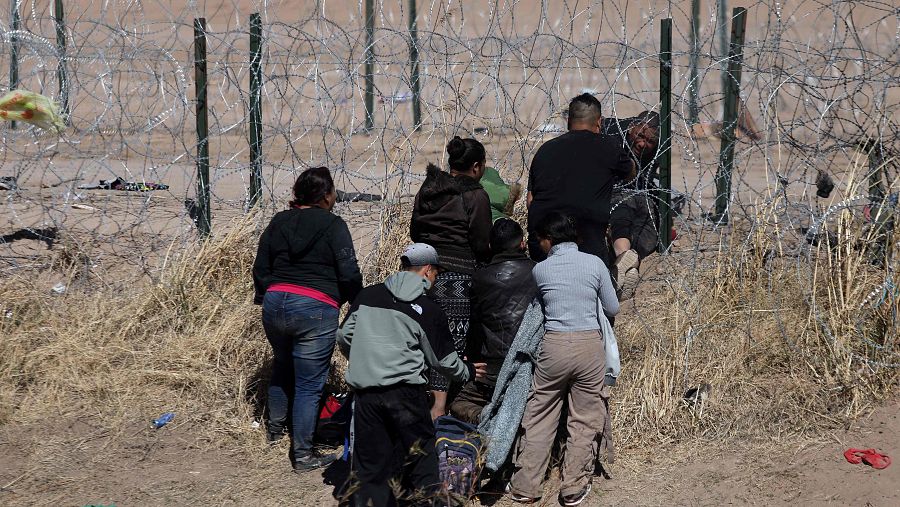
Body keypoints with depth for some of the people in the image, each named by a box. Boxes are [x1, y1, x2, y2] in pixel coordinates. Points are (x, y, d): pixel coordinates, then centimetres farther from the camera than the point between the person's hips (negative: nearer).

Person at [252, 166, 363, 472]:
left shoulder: (278, 223, 9)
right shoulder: (333, 226, -7)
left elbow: (260, 269, 12)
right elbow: (349, 274, -9)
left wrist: (265, 298, 26)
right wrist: (358, 303, 8)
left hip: (275, 302, 6)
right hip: (315, 309, -6)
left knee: (282, 367, 28)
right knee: (309, 383, 0)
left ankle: (276, 427, 43)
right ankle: (302, 453, 2)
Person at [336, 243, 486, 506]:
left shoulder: (367, 295, 6)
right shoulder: (429, 310, -2)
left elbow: (344, 336, 12)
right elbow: (443, 359, 6)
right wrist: (467, 371, 26)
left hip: (363, 388, 3)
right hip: (404, 390, -3)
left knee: (370, 459, 11)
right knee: (420, 450, 10)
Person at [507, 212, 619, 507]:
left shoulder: (540, 270, 0)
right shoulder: (595, 264, 0)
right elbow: (613, 309, 7)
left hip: (555, 346, 0)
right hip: (590, 345, 0)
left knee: (539, 418, 9)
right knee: (585, 420, 9)